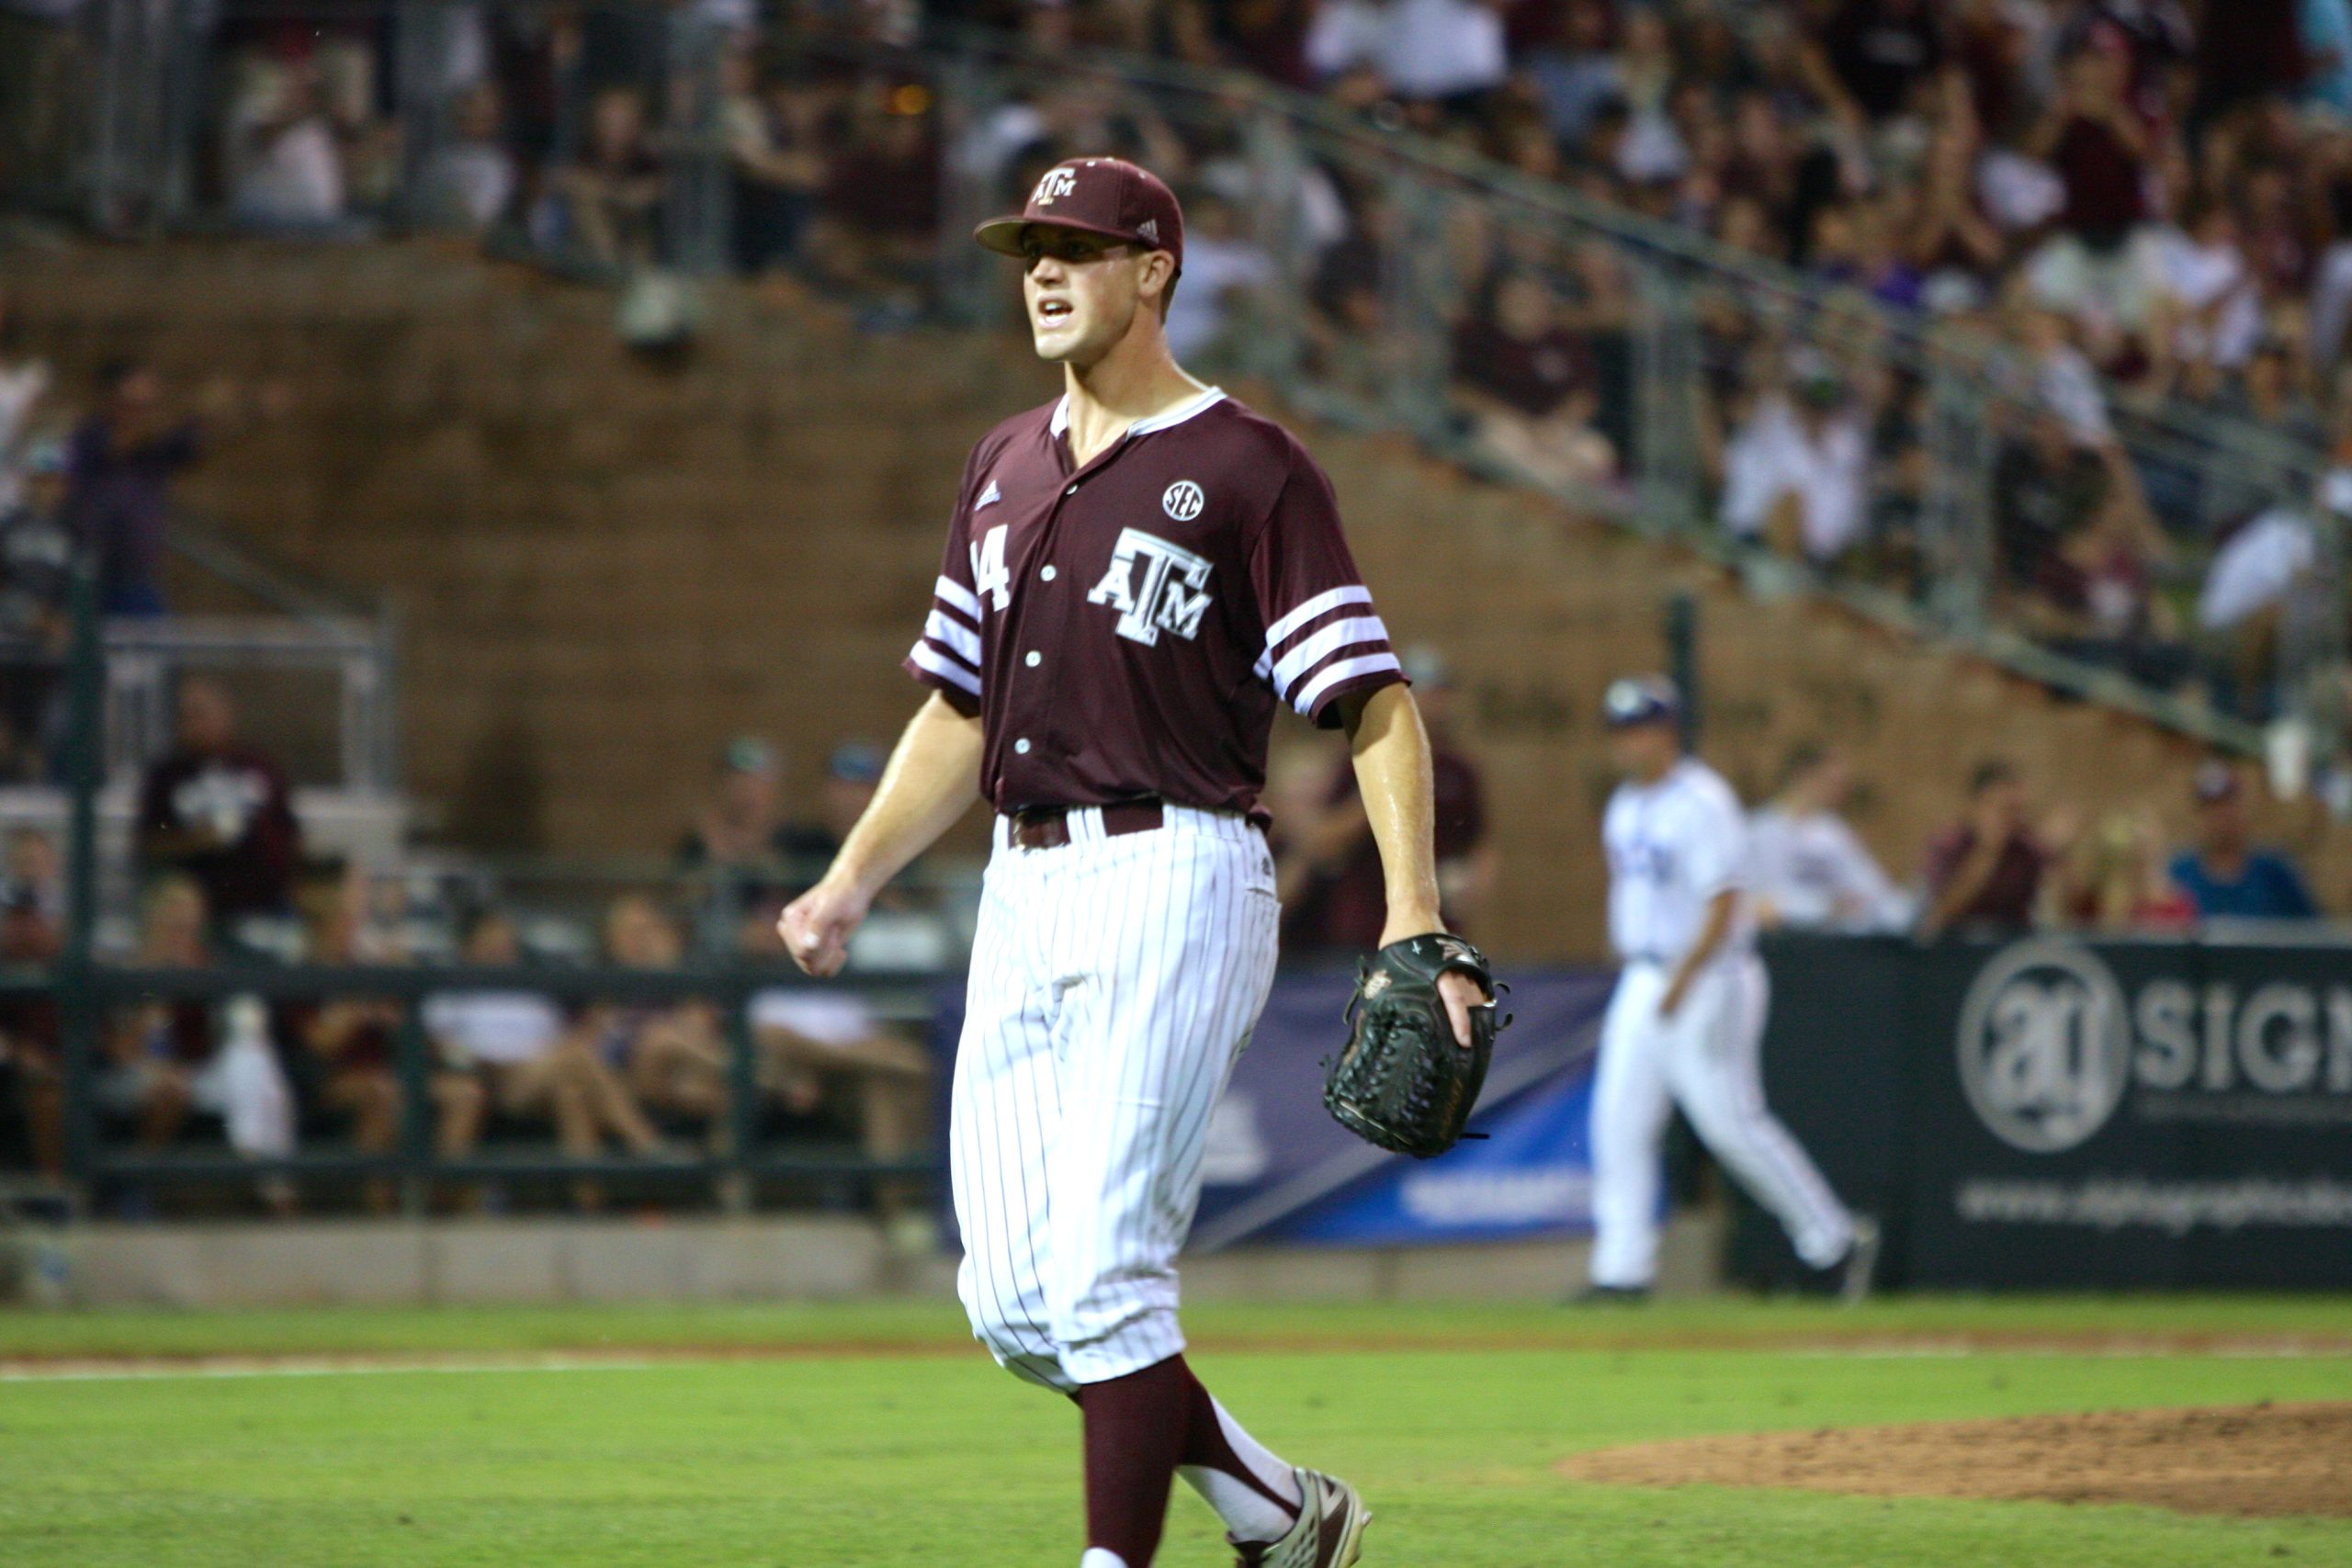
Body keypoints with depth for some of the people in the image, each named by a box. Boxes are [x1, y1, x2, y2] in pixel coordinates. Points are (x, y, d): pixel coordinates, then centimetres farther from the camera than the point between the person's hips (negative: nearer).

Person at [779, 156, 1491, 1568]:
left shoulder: (1248, 469, -5)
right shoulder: (1006, 467, 17)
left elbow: (1376, 700, -9)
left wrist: (1415, 912, -20)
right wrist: (850, 885, 13)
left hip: (1173, 883, -7)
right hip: (1025, 894, 8)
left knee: (1104, 1271, -13)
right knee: (1015, 1305, 5)